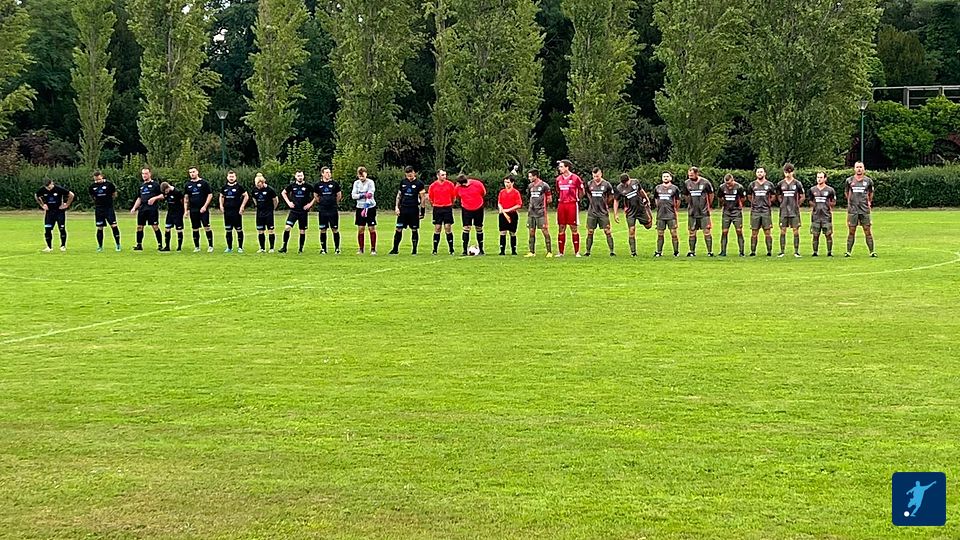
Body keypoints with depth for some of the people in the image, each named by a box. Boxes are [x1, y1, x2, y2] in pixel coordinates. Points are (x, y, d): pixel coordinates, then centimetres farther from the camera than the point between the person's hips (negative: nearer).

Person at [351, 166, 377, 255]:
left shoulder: (370, 182, -8)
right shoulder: (356, 183, 6)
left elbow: (370, 195, -18)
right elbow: (353, 195, 0)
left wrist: (366, 207, -27)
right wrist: (362, 195, -18)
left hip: (370, 207, -4)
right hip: (360, 207, 4)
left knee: (372, 228, -3)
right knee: (360, 229, 2)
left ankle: (373, 249, 4)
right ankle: (361, 249, 11)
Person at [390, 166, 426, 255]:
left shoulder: (419, 183, -3)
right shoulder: (403, 182, 8)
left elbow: (422, 197, -2)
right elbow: (399, 195, 16)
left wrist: (422, 210, -6)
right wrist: (396, 207, 6)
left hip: (414, 210, -3)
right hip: (403, 209, 3)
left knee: (414, 230, 2)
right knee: (398, 229, 0)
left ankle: (414, 250, 9)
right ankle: (395, 249, 8)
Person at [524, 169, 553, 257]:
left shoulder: (544, 185, -7)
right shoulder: (530, 186, 13)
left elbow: (549, 199, -1)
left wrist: (542, 205, 1)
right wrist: (531, 205, 14)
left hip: (541, 212, -7)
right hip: (531, 212, 7)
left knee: (545, 230, -6)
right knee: (531, 231, 6)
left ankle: (549, 252, -2)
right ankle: (532, 252, 12)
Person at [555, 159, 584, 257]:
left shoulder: (575, 178, -6)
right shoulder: (559, 179, 10)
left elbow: (582, 192, 2)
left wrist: (576, 199, 8)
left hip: (572, 205, -5)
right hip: (561, 205, 5)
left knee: (574, 228, -2)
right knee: (561, 228, 6)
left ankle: (577, 252, 3)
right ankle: (561, 252, 10)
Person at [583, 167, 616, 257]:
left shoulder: (606, 184, -4)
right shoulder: (589, 184, 2)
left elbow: (611, 196, 11)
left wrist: (606, 203, 9)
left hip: (603, 212, -2)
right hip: (592, 212, 2)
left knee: (607, 231, -4)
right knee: (590, 232, 2)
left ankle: (611, 251, -1)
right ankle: (588, 251, 10)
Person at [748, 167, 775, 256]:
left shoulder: (769, 185, 5)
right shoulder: (753, 185, 8)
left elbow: (773, 196, 16)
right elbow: (749, 196, 21)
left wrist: (769, 202, 10)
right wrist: (753, 202, 13)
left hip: (766, 211, -1)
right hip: (755, 211, 1)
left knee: (767, 232, -2)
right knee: (754, 232, 1)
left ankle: (769, 251, 1)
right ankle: (753, 251, 5)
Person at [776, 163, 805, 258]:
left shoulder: (797, 184, 0)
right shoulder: (780, 184, 6)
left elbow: (802, 197, 8)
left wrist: (797, 205, 4)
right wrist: (784, 204, 10)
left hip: (794, 211, -2)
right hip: (783, 211, 2)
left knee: (796, 231, -2)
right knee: (783, 231, 2)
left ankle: (796, 251, 3)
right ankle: (782, 251, 6)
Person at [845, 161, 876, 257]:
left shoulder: (868, 180, 5)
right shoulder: (849, 180, 5)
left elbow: (871, 193, 19)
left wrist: (869, 202, 13)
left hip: (864, 209, 0)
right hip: (853, 209, 0)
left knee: (868, 231, -1)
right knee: (851, 231, 2)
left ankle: (872, 251, 2)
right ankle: (848, 251, 6)